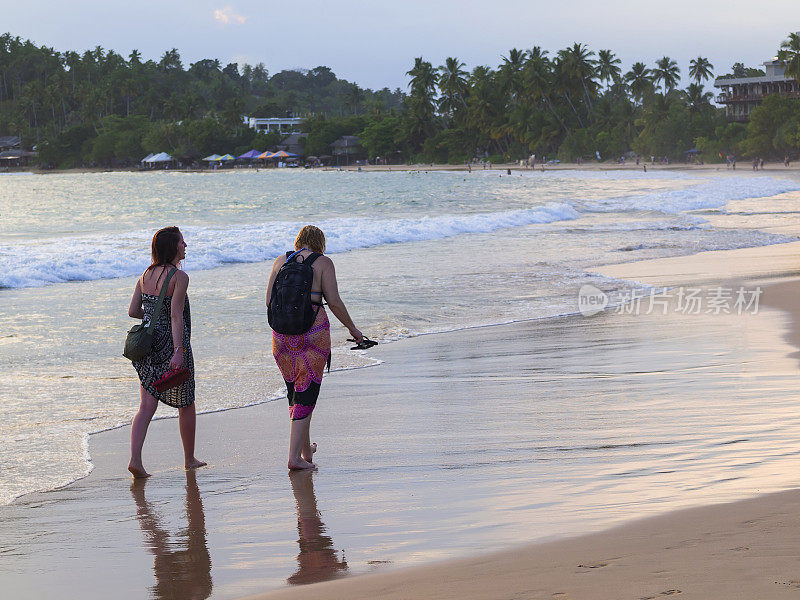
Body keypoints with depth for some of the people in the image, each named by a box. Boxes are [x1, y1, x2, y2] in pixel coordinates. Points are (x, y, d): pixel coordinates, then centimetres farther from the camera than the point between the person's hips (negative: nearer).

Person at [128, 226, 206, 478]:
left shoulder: (146, 275, 7)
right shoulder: (179, 277, -12)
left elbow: (133, 311, 7)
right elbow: (176, 316, -19)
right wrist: (179, 351, -23)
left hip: (149, 344, 6)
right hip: (172, 344, -6)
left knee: (147, 407, 2)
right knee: (186, 405, 12)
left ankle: (135, 459, -13)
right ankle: (189, 459, 24)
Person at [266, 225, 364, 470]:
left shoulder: (280, 261, 9)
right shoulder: (323, 263, -2)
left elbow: (269, 301, 7)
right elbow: (334, 302, -6)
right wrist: (352, 328, 5)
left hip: (282, 332, 4)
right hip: (314, 334, -4)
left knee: (294, 390, 19)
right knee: (306, 393, -1)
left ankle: (305, 447, 31)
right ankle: (295, 456, -5)